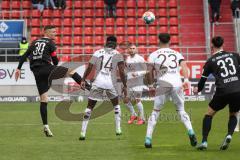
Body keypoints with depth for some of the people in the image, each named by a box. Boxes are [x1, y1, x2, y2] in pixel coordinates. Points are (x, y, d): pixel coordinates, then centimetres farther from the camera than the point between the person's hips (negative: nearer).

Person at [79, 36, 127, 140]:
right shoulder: (117, 55, 9)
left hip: (98, 82, 0)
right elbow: (121, 72, 2)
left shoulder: (97, 53, 13)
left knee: (90, 107, 8)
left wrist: (83, 80, 9)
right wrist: (125, 86, 8)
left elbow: (89, 67, 5)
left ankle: (83, 133, 1)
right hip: (110, 82, 0)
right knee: (116, 105, 25)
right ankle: (118, 129, 24)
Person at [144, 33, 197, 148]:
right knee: (181, 110, 13)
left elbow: (150, 71, 4)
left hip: (163, 84, -1)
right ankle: (190, 132, -9)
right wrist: (186, 80, -9)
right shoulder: (177, 54, 17)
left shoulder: (154, 55, 12)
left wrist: (150, 86, 12)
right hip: (177, 84, 1)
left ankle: (148, 138, 4)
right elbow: (184, 66, 0)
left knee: (155, 111, 9)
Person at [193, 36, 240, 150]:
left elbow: (203, 78, 17)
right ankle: (229, 135, -4)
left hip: (223, 92, -2)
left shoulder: (210, 61, 9)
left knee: (209, 114, 16)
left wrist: (198, 89, 36)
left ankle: (204, 141, 5)